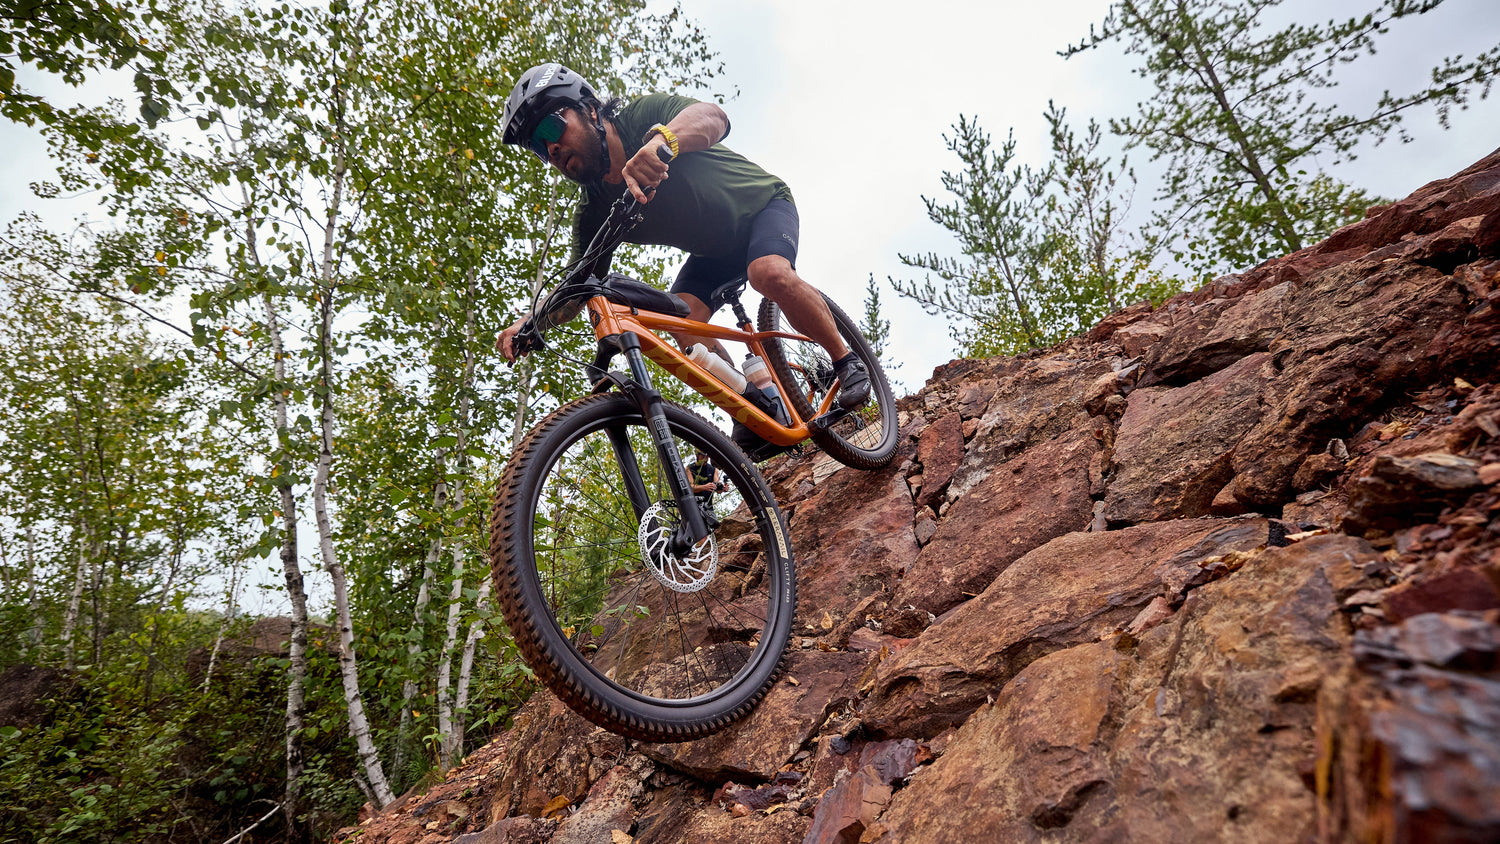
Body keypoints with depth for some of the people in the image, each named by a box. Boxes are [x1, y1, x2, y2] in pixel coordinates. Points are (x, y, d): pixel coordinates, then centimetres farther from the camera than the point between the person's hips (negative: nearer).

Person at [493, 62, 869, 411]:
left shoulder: (643, 115, -24)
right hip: (714, 252, 5)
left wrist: (660, 141, -64)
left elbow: (713, 116, -43)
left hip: (763, 203, -4)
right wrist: (530, 320, -32)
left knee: (770, 272, -35)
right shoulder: (594, 214, -12)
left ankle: (846, 361, -14)